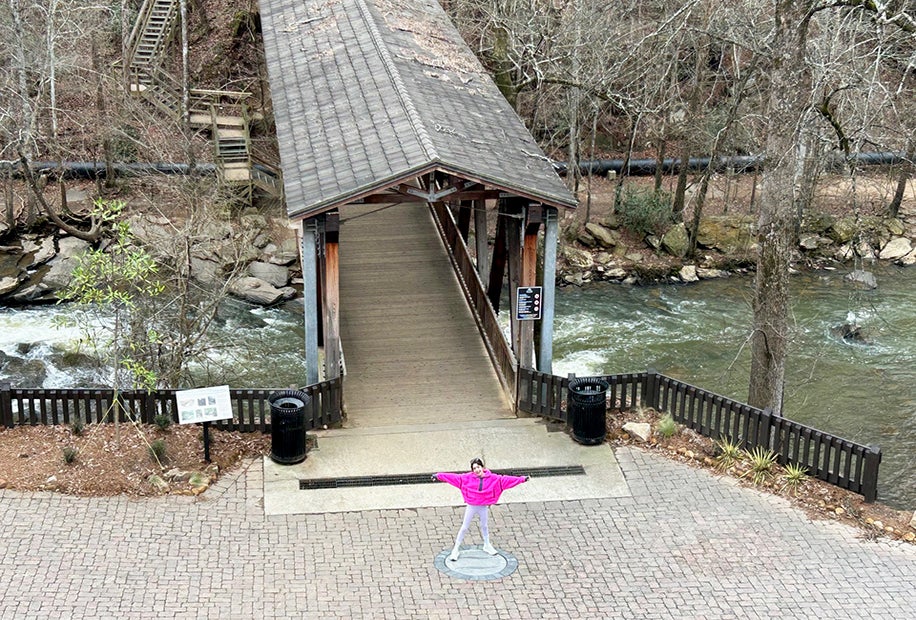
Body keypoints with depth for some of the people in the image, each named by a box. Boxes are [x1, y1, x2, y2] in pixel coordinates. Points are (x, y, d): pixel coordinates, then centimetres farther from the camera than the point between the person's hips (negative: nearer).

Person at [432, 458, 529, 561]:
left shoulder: (492, 478, -10)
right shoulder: (468, 478, -13)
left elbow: (505, 479, -10)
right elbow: (454, 477, -14)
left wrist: (521, 479, -13)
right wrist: (439, 476, -18)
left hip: (483, 507, 2)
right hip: (471, 507, -2)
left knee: (484, 526, 21)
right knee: (464, 527, 6)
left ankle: (487, 546, 43)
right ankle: (456, 549, 16)